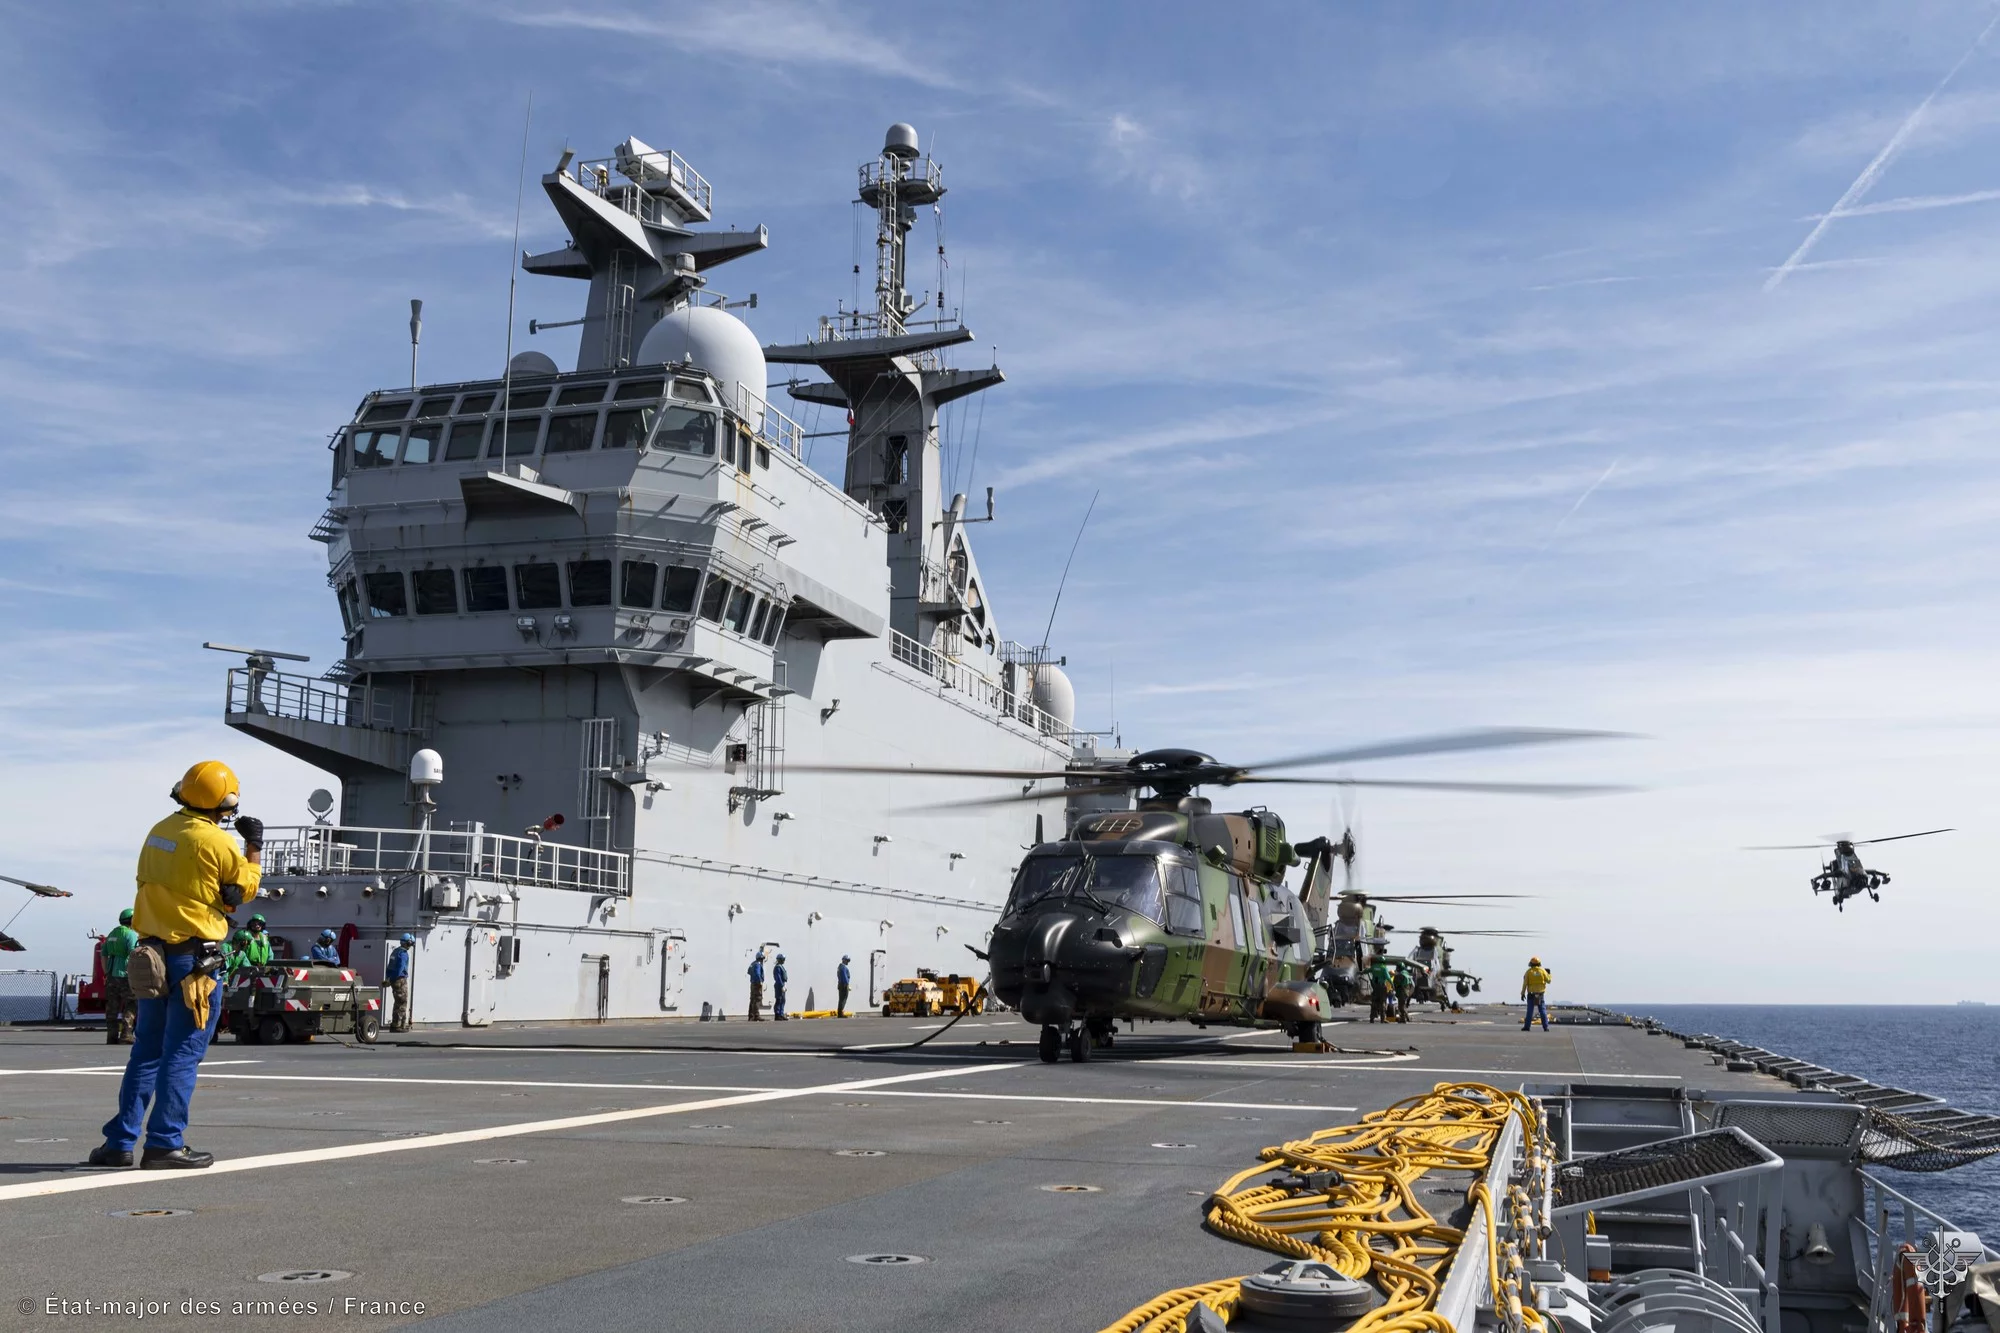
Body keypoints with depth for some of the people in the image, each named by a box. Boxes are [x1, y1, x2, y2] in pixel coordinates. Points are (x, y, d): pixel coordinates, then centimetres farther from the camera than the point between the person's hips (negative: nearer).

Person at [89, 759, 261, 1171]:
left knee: (146, 1051, 15)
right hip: (194, 960, -7)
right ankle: (165, 1144, -1)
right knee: (182, 1054, -2)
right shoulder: (217, 842, -14)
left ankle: (120, 1141, 16)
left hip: (153, 953, 7)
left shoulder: (159, 831, 6)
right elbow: (243, 890, 1)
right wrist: (254, 848, 13)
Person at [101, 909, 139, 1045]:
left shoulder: (112, 934, 17)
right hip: (125, 976, -8)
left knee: (112, 1008, 8)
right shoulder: (131, 935, -8)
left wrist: (106, 974, 22)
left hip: (111, 976, 8)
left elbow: (104, 956, 19)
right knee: (131, 1007, -3)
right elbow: (133, 956, -17)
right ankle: (126, 1037, -9)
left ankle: (111, 1037, 8)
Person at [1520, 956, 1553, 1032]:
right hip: (1540, 994, 1)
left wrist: (1522, 993, -1)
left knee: (1530, 1011, 3)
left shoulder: (1529, 971, -3)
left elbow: (1525, 983, -5)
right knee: (1543, 1011, 3)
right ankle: (1545, 1027, -1)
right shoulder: (1542, 971, -2)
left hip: (1531, 994, -1)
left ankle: (1527, 1026, 1)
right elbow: (1548, 980, 6)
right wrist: (1549, 974, 25)